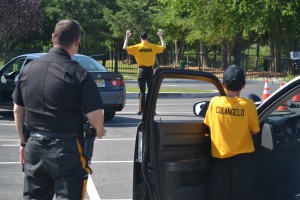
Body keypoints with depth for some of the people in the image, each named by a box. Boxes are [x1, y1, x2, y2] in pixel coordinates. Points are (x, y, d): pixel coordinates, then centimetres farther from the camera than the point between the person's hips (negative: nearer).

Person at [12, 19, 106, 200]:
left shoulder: (28, 69, 5)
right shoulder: (79, 74, -12)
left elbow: (18, 110, 11)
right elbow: (94, 115, -16)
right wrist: (99, 130, 6)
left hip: (34, 146, 5)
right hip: (66, 149, -5)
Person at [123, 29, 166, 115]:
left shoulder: (137, 47, -5)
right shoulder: (153, 47, -1)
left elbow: (125, 48, 1)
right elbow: (163, 47, 13)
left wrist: (127, 37, 9)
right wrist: (161, 36, 20)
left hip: (142, 70, -1)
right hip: (150, 70, 1)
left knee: (142, 91, 3)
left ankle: (141, 109, 1)